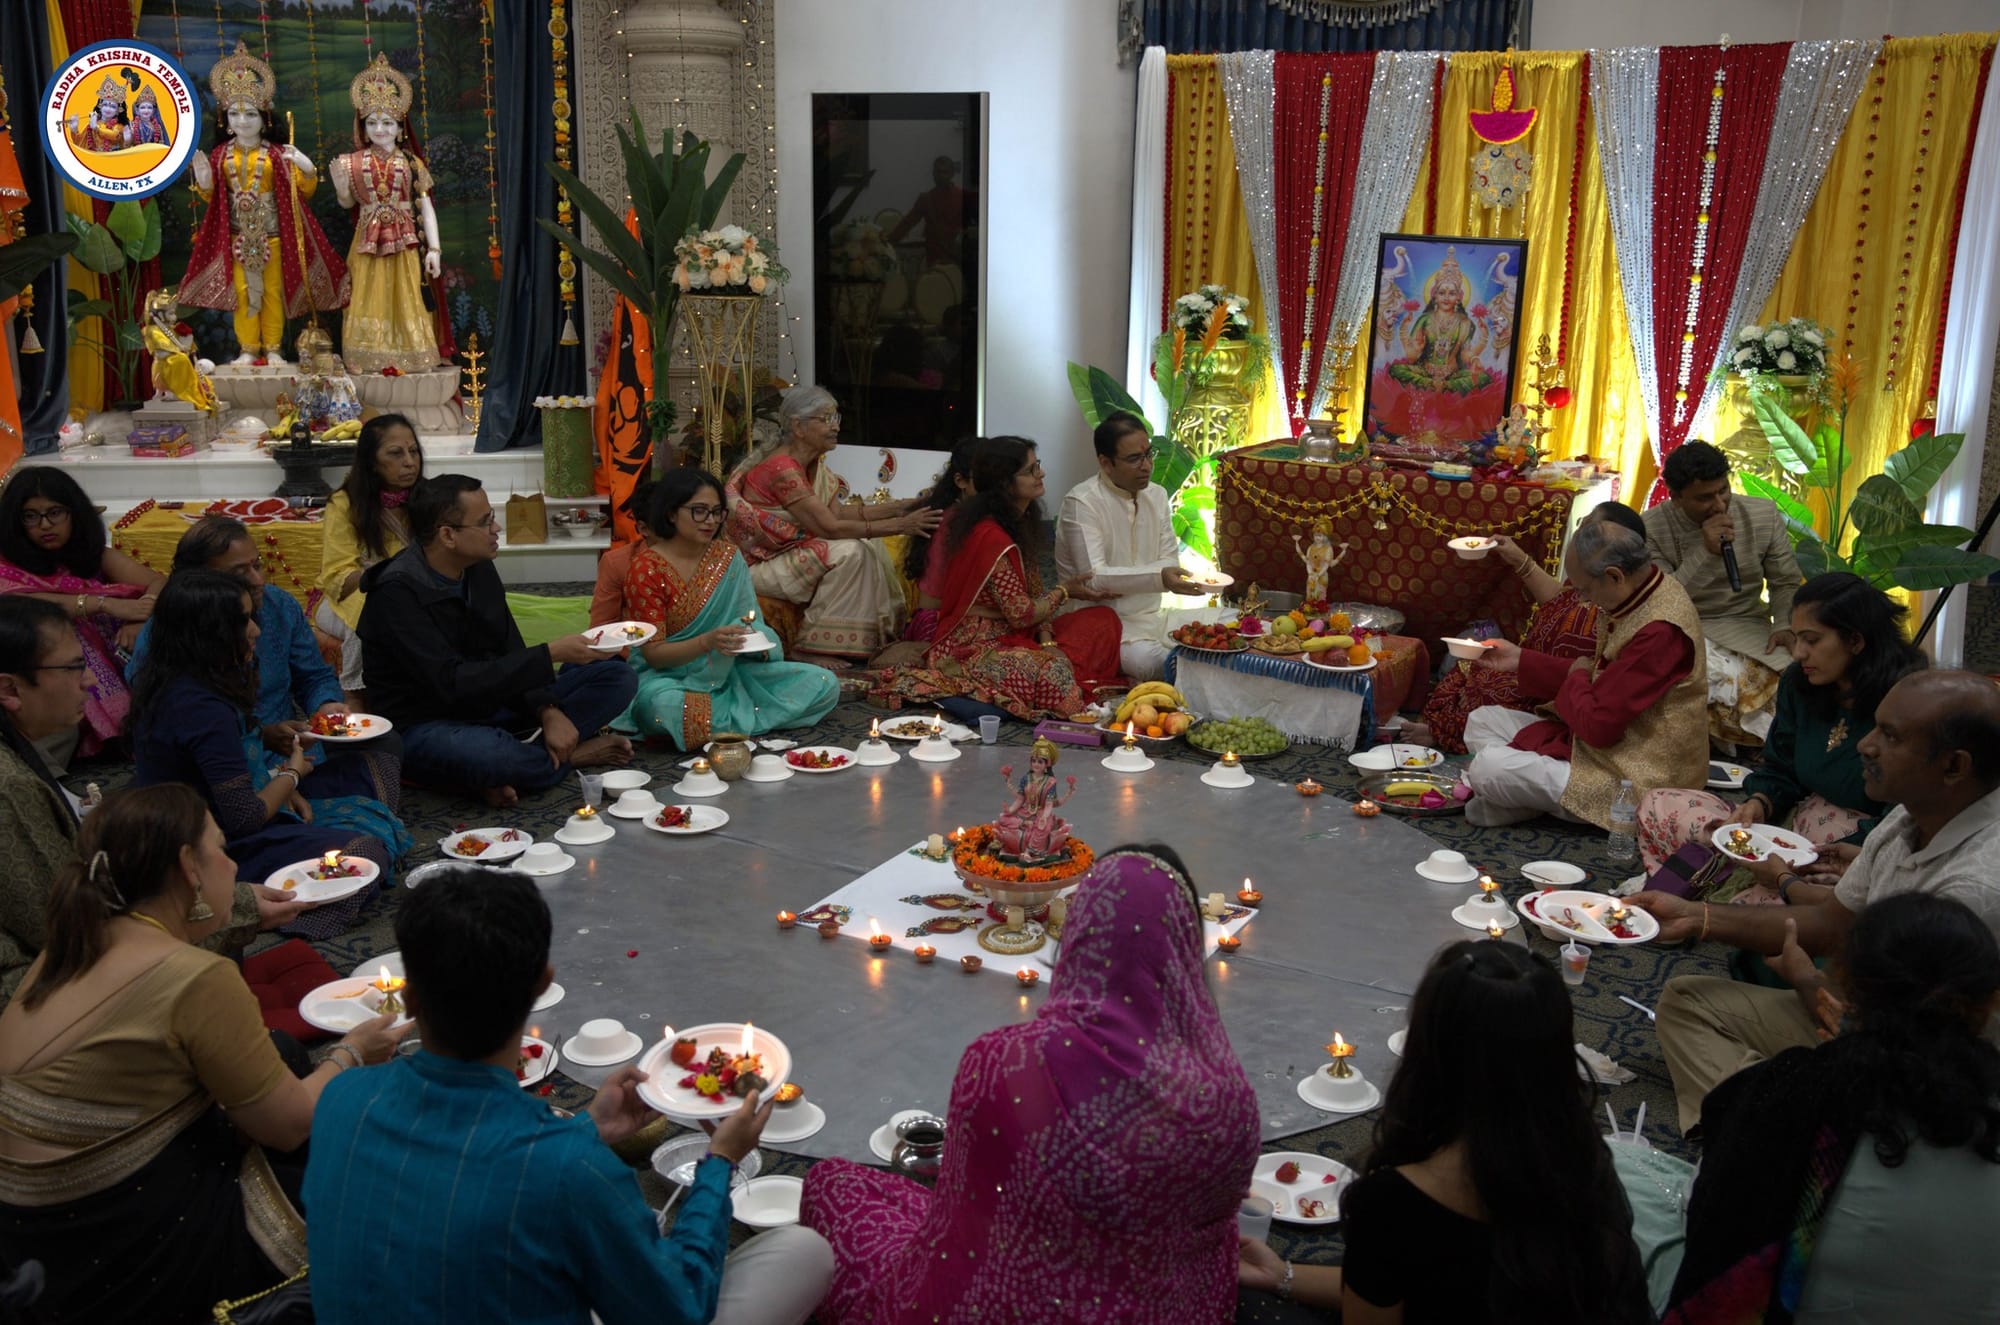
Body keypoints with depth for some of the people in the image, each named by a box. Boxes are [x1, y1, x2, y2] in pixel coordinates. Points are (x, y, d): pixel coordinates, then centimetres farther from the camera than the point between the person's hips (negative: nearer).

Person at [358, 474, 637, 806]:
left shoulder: (479, 570, 2)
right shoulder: (398, 592, -21)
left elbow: (511, 655, 4)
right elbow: (452, 683, -29)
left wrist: (549, 711, -15)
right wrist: (551, 654, -31)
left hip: (489, 707, 7)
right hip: (426, 726, -7)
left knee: (618, 676, -2)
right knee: (488, 754, -42)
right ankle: (570, 755, -12)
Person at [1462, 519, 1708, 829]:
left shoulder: (1659, 631, -29)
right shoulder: (1640, 598, 3)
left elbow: (1597, 725, -27)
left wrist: (1577, 677, -6)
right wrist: (1520, 660, 11)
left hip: (1633, 780, -11)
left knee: (1488, 767, -23)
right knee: (1482, 721, 12)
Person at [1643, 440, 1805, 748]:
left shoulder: (1763, 514, -1)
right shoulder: (1652, 528, -9)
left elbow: (1786, 582, 9)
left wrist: (1784, 625, -11)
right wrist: (1705, 553, -24)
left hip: (1747, 629, 3)